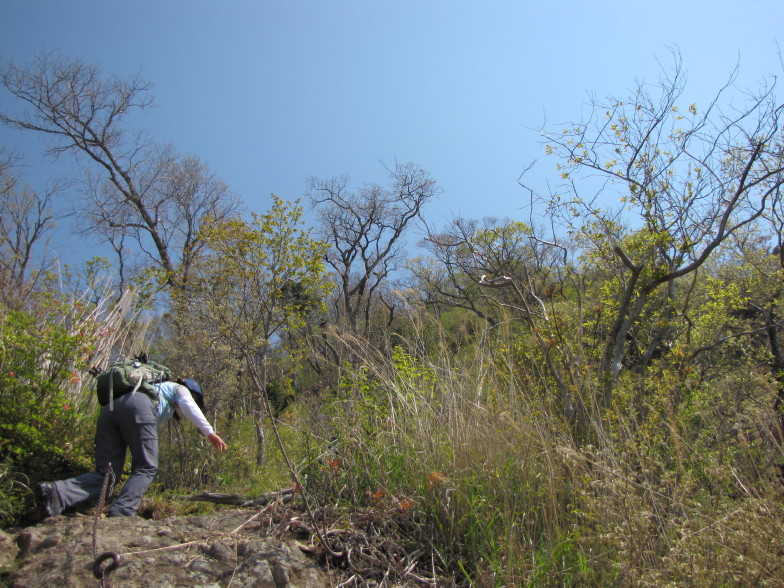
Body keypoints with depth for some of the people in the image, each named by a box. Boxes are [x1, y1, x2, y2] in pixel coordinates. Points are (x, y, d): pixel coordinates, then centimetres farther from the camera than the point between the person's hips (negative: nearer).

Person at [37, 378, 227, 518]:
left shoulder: (158, 388, 46)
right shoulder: (180, 389, 27)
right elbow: (189, 407, 4)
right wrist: (209, 432, -6)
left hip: (108, 408, 7)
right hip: (137, 406, -7)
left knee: (105, 474, 0)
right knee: (146, 468, -3)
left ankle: (57, 491, -21)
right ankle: (121, 513, -21)